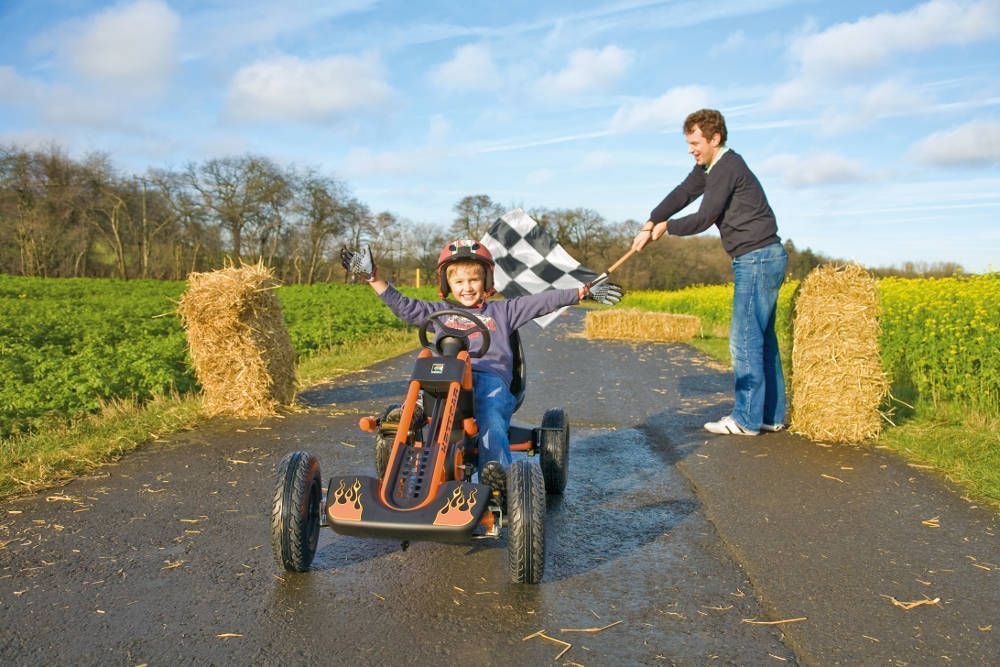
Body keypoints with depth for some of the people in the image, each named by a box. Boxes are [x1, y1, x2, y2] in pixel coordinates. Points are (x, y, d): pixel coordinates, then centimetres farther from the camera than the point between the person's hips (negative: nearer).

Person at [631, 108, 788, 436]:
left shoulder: (727, 168, -15)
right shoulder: (708, 167, 16)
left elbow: (703, 218, -15)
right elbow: (682, 194, 15)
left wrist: (666, 226, 0)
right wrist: (649, 225, 5)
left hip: (757, 258, -10)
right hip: (765, 258, 10)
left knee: (745, 338, -6)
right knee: (761, 337, 12)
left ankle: (747, 418, 1)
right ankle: (771, 415, 20)